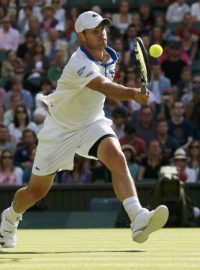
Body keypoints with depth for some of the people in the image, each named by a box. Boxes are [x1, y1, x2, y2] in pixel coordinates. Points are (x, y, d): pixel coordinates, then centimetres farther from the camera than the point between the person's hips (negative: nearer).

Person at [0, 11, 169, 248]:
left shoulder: (111, 57, -5)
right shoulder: (79, 64, -30)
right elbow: (105, 87, -50)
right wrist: (133, 94, -64)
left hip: (93, 122, 4)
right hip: (60, 129, -4)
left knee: (117, 158, -28)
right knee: (37, 191, 9)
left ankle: (138, 220, -42)